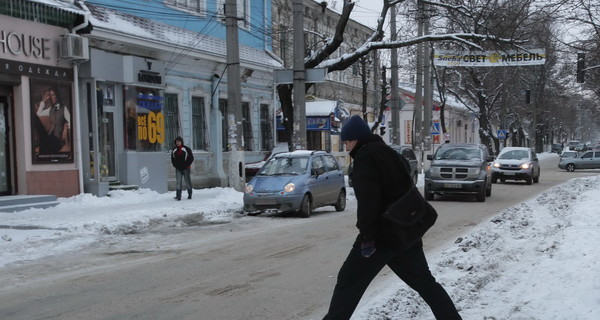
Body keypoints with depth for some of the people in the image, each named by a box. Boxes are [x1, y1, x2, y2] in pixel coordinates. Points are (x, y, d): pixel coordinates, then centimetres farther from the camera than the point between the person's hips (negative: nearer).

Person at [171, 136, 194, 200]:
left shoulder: (186, 149, -4)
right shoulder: (174, 150, 7)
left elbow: (191, 158, -2)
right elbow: (172, 160, 17)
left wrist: (186, 165, -9)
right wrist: (176, 165, 2)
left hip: (186, 168, -2)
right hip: (178, 169, 2)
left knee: (187, 181, 5)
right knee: (178, 181, -9)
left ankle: (190, 194, 21)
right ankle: (178, 196, -11)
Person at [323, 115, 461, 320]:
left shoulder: (364, 157, -10)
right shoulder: (389, 153, 18)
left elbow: (367, 200, -22)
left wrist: (367, 235, -22)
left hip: (382, 235, -9)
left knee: (348, 283, -1)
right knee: (425, 282, 18)